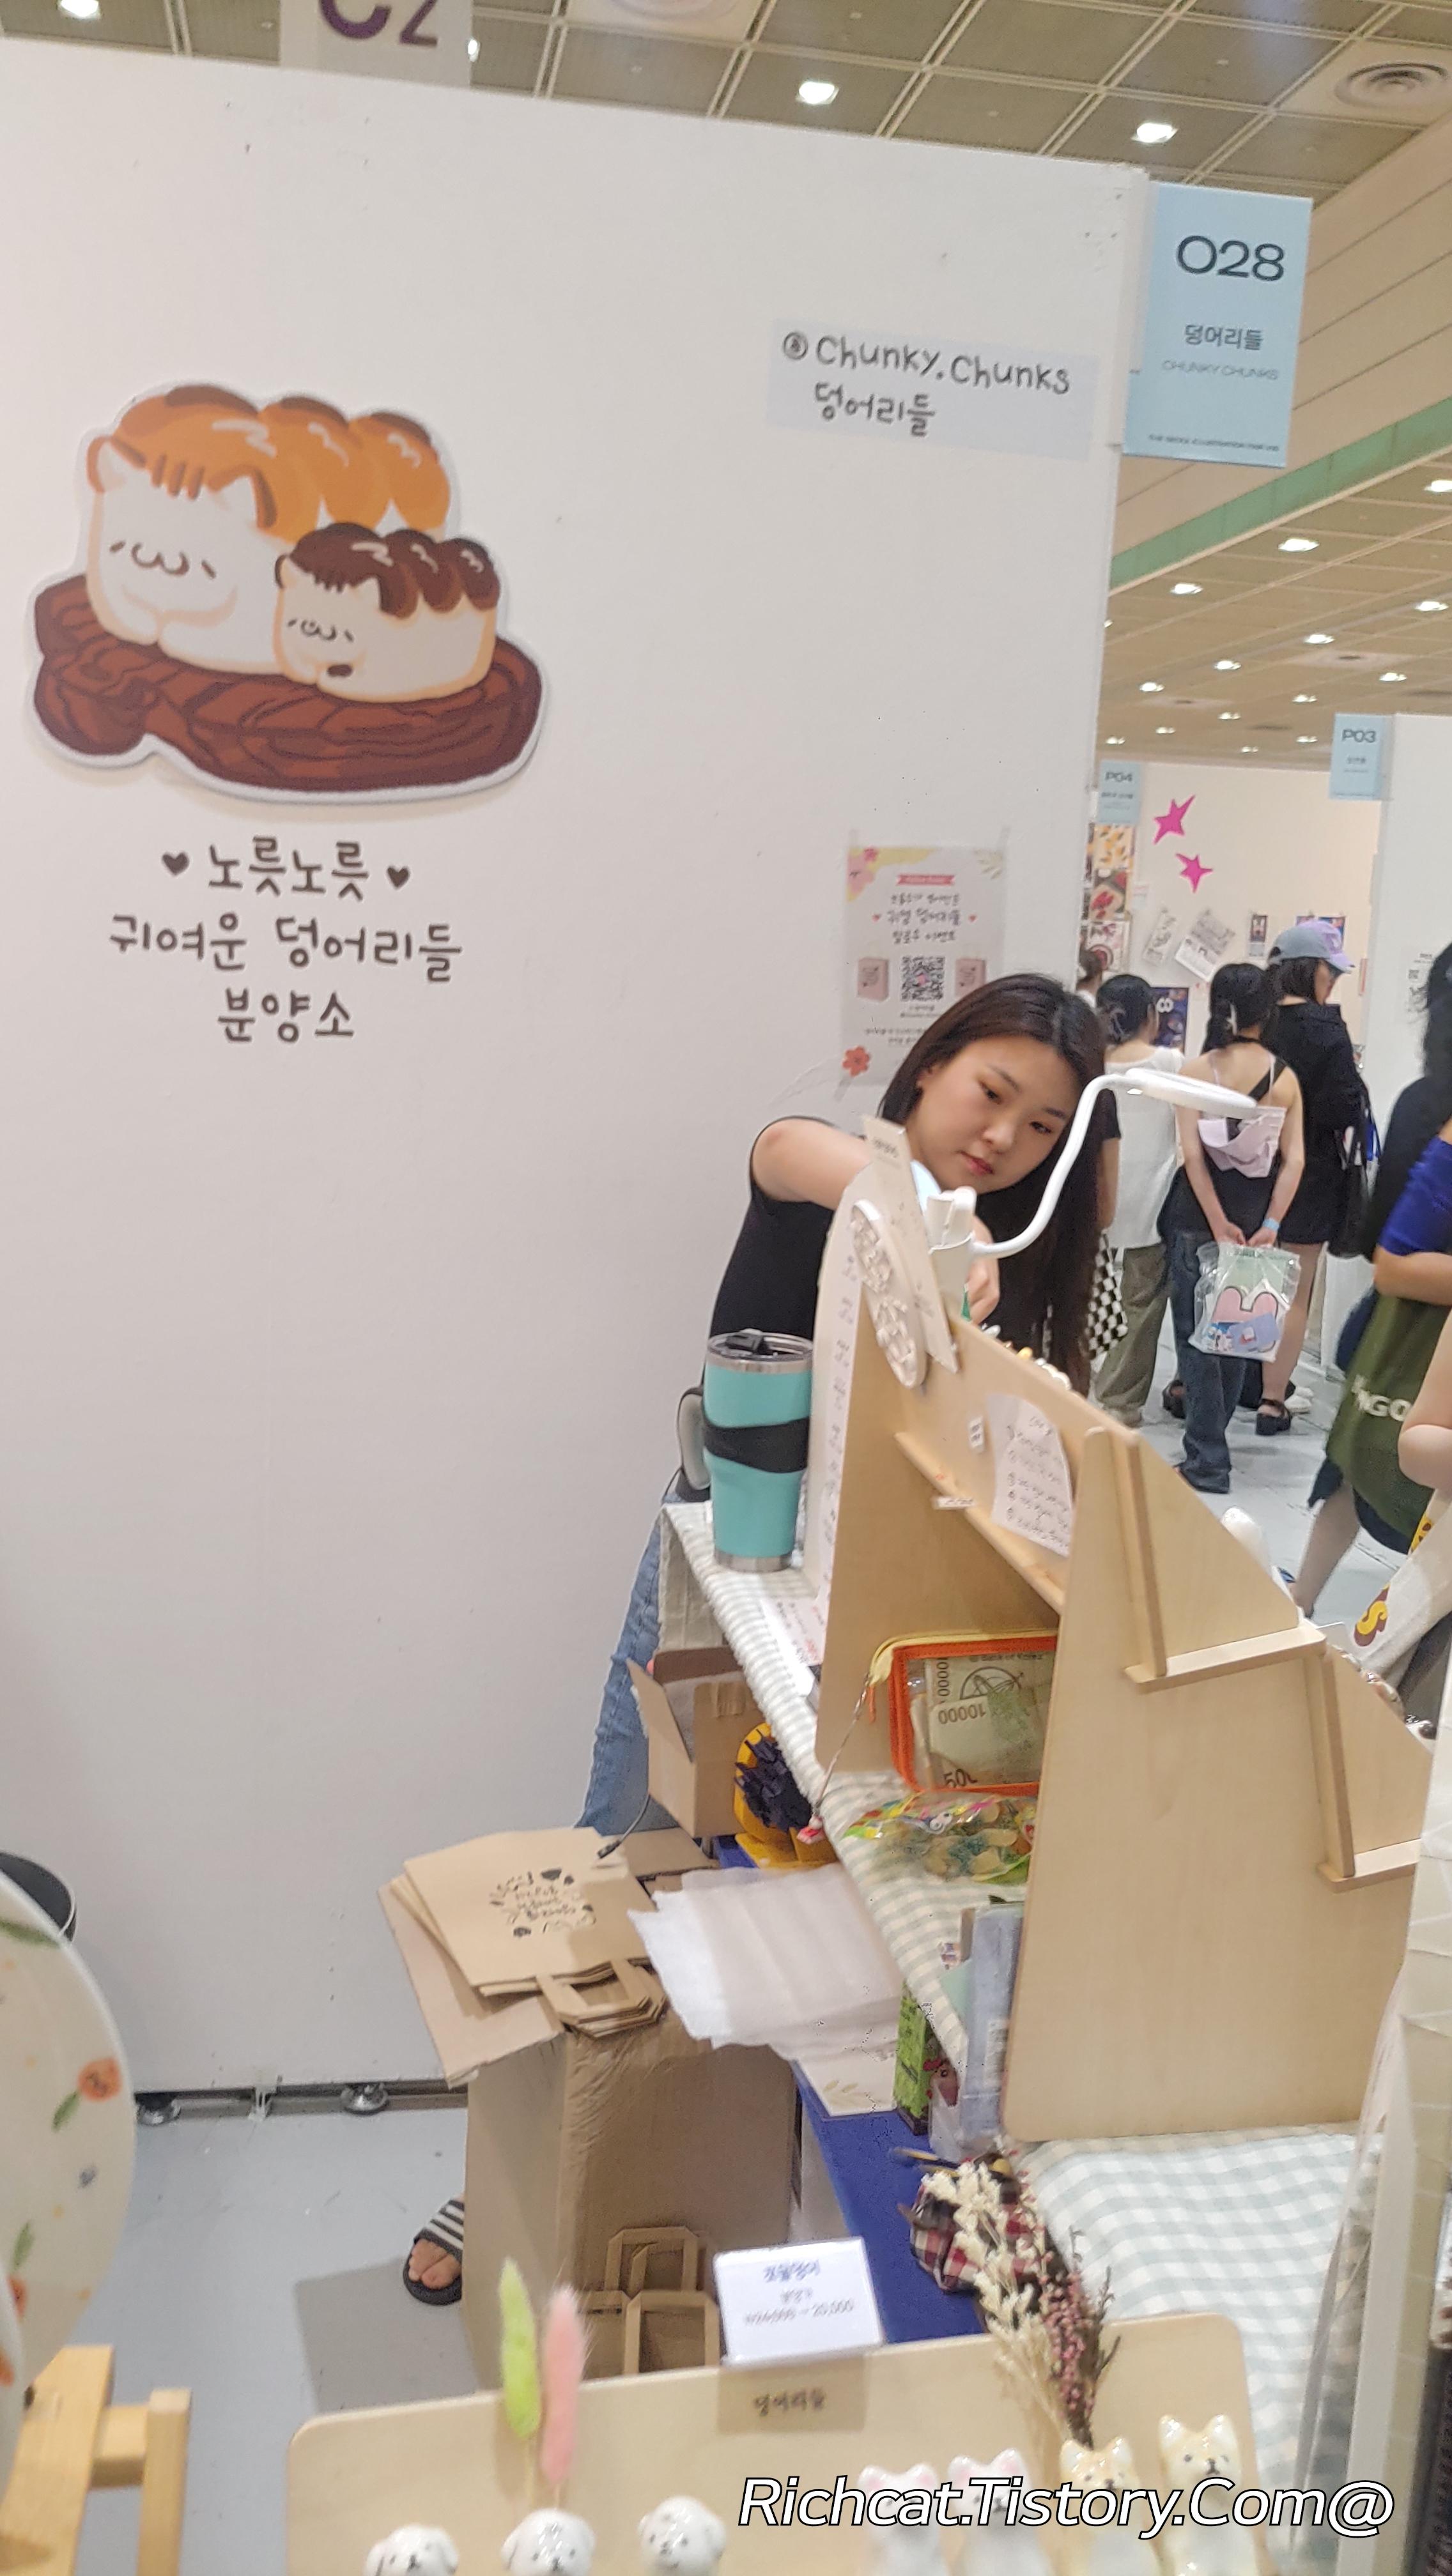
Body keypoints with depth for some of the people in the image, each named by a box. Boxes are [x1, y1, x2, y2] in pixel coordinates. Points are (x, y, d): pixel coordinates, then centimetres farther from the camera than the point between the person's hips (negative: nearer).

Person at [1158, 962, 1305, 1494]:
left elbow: (1193, 1154, -15)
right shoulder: (1286, 1077, -2)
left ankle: (1208, 1462, 1)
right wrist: (1270, 1225, -7)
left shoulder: (1196, 1071, -7)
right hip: (1255, 1217, 2)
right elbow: (1294, 1159, -8)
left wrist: (1219, 1225, -13)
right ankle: (1211, 1438, 30)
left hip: (1198, 1216, -2)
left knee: (1197, 1336, 4)